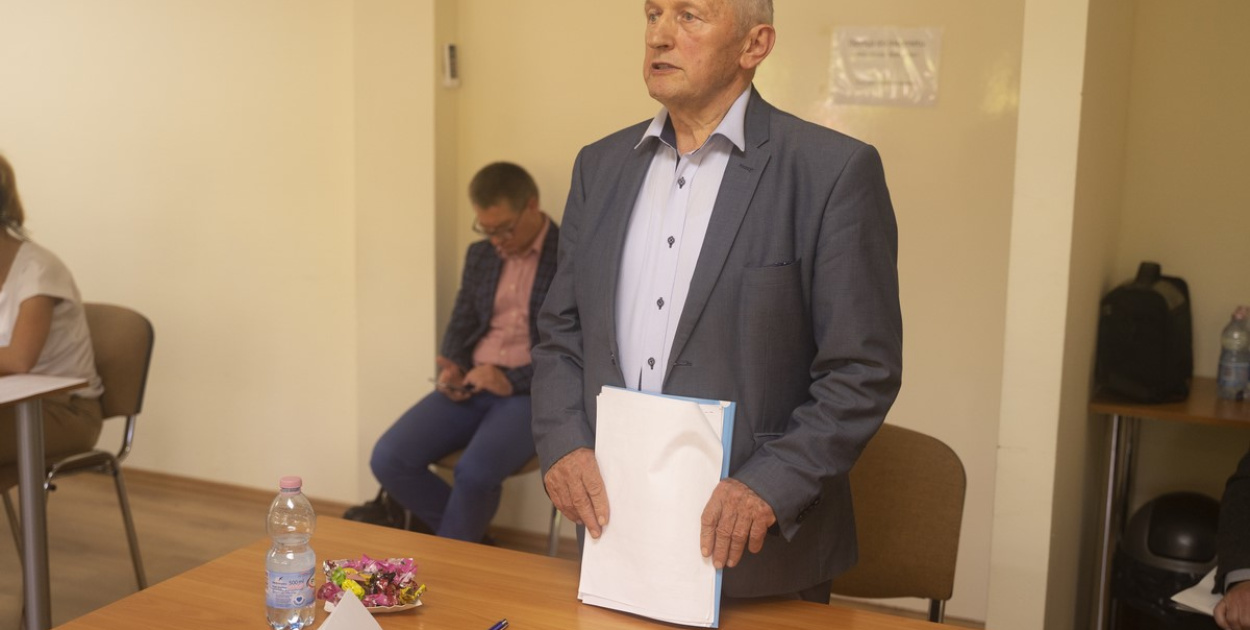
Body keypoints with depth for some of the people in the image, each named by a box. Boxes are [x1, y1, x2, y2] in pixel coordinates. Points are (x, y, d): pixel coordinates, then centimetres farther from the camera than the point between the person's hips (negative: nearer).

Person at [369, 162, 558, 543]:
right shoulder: (480, 255, 14)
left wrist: (512, 379, -20)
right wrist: (451, 370, -3)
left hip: (535, 392, -6)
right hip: (471, 387, 6)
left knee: (475, 472, -32)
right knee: (388, 459, -14)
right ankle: (470, 540, 6)